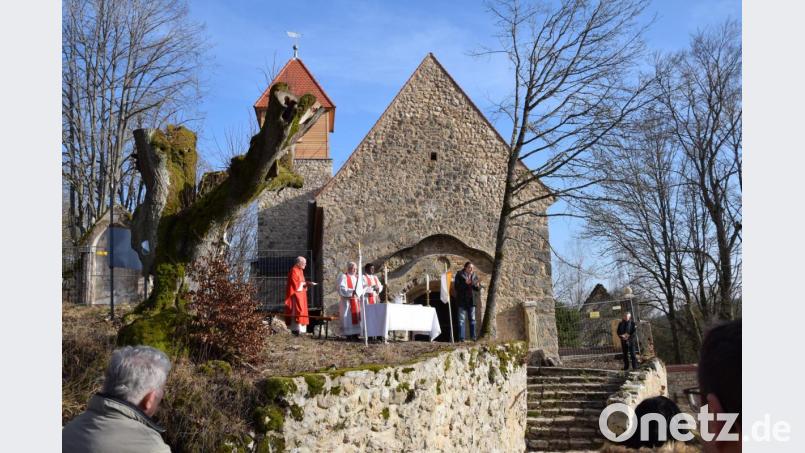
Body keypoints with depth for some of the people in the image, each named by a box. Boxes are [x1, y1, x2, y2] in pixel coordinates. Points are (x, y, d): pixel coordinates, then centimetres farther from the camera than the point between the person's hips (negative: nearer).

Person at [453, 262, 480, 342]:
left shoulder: (474, 275, 8)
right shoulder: (459, 274, -5)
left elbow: (478, 288, 10)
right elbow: (456, 286, -11)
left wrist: (477, 286, -13)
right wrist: (465, 283, -23)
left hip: (471, 300, 4)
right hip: (462, 300, -4)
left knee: (472, 319, 9)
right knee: (461, 320, -2)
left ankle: (473, 336, 15)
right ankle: (461, 337, -1)